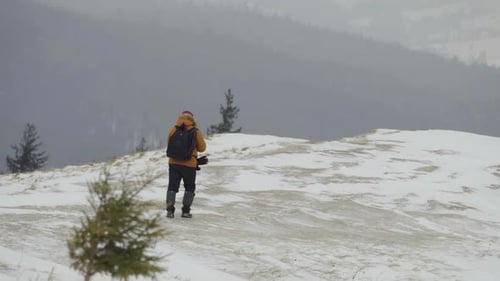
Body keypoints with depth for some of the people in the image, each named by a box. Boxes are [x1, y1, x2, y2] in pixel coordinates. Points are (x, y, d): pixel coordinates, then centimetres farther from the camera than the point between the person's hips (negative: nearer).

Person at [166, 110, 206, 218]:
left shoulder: (173, 130, -1)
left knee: (172, 186, 9)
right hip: (189, 164, -1)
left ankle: (170, 209, -5)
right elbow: (202, 148, 1)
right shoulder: (196, 133, -6)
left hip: (174, 162, 1)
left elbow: (168, 143, 11)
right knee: (189, 188, 14)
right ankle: (186, 211, 8)